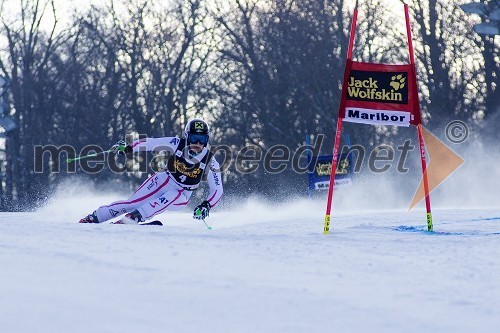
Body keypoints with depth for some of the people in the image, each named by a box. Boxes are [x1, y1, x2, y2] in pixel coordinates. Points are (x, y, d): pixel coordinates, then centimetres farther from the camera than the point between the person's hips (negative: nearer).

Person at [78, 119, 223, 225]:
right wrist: (128, 147, -27)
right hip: (164, 181, 1)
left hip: (181, 196, -1)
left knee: (172, 197, -36)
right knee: (132, 203, -14)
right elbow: (150, 143, -13)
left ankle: (134, 217, -38)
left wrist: (206, 205, -32)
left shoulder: (210, 162, -19)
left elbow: (218, 190, -15)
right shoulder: (177, 144, -18)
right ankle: (93, 218, -2)